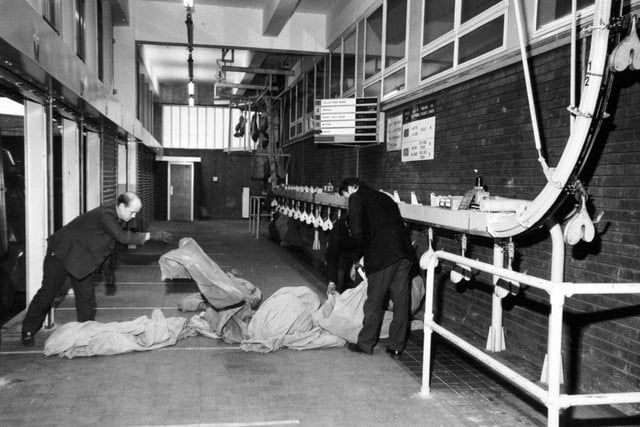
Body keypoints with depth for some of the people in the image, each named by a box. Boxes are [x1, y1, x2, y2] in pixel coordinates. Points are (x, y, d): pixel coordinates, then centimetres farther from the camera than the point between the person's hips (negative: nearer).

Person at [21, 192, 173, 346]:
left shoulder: (117, 219, 0)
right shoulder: (105, 215, -29)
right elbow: (122, 237, -39)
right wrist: (151, 235, -37)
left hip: (81, 259, 8)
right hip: (62, 253, -8)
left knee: (86, 296, 5)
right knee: (47, 294, 2)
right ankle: (28, 331, 18)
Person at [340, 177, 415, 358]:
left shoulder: (356, 198, 4)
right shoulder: (384, 197, 25)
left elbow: (357, 231, -8)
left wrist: (362, 251, 9)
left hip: (382, 255, -7)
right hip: (404, 253, 7)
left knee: (374, 302, 6)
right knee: (401, 301, 11)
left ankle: (365, 344, 19)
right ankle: (396, 346, 21)